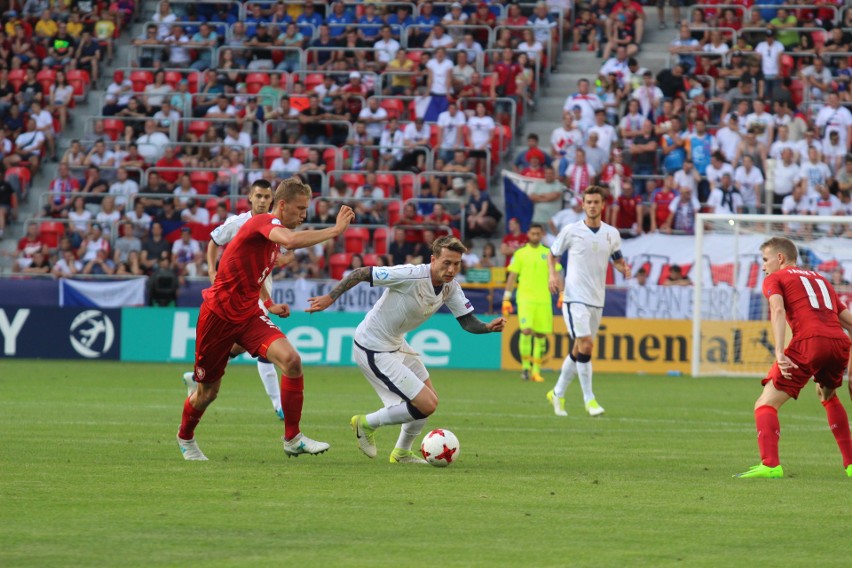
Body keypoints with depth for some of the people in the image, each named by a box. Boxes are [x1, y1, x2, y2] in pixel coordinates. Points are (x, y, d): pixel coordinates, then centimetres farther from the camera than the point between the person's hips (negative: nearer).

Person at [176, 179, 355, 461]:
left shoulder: (274, 231, 9)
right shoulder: (264, 222, -18)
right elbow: (292, 241, -42)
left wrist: (269, 304, 12)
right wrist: (335, 230, -36)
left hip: (248, 316, 7)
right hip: (219, 315, -7)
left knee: (291, 360, -19)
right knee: (207, 392, 8)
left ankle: (293, 439, -11)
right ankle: (185, 437, 40)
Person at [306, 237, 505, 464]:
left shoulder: (451, 288, -4)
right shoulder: (411, 275, -28)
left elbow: (468, 322, -3)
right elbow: (361, 273, -23)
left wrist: (489, 326, -23)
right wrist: (330, 298, -22)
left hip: (396, 343, 9)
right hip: (373, 349, -9)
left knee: (430, 400, 17)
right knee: (426, 405, -11)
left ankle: (402, 453, 36)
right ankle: (366, 424, 8)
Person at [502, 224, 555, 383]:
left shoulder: (548, 254, 10)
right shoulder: (520, 253, 6)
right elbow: (512, 276, 5)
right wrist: (506, 298, 0)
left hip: (544, 299, 2)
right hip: (525, 298, -2)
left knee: (541, 334, 2)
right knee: (526, 330, -16)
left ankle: (536, 371, 9)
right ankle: (525, 366, -6)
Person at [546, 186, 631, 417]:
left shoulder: (612, 233, 7)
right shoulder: (571, 231, -3)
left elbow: (617, 260, 19)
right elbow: (552, 254, 7)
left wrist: (624, 268, -4)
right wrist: (552, 274, -11)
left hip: (597, 300, 5)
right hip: (575, 298, -5)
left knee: (579, 350, 11)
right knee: (585, 345, -16)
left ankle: (557, 394, 25)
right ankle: (589, 399, -9)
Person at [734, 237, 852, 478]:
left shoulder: (775, 279, 16)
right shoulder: (821, 280, 32)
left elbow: (778, 309, -5)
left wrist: (779, 353, -17)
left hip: (808, 342, -6)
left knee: (766, 404, -3)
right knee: (828, 396, 34)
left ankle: (770, 464, -25)